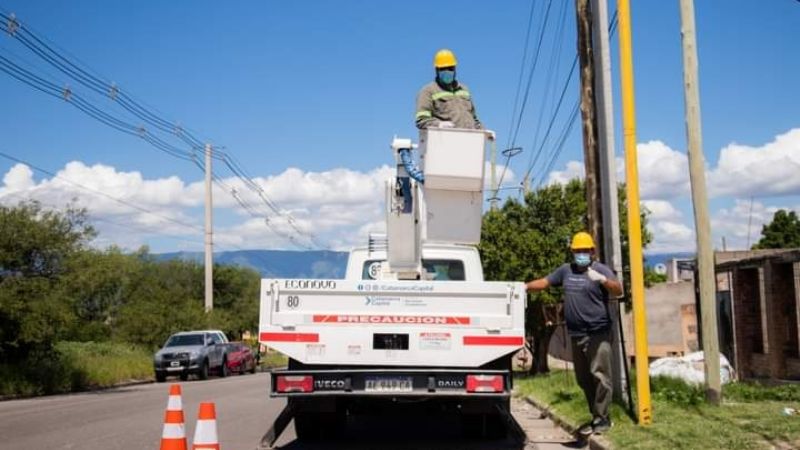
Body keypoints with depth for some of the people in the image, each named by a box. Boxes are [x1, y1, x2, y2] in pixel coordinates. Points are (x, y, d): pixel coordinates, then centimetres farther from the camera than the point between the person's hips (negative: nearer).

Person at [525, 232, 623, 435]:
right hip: (576, 334, 6)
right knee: (583, 379, 11)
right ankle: (597, 417, 20)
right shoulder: (566, 270, 12)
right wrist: (524, 287, 12)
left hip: (598, 333, -6)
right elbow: (544, 282, 20)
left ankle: (602, 418, -2)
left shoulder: (600, 269, -4)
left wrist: (602, 279, -35)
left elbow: (618, 291, -18)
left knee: (599, 375, -8)